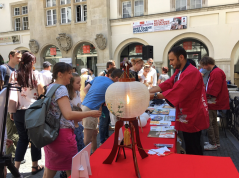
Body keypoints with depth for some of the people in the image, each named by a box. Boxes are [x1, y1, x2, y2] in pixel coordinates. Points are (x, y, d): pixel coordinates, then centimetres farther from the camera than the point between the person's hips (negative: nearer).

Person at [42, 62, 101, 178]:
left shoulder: (50, 87, 12)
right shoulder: (61, 89, -16)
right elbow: (68, 114, -27)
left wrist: (75, 118, 22)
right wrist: (90, 113, -19)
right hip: (62, 134, -9)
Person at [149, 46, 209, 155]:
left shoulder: (191, 72, -22)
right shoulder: (179, 72, 11)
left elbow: (176, 91, -29)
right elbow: (167, 84, 1)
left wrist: (154, 95, -24)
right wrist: (147, 91, -9)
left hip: (192, 117, -9)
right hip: (186, 117, 9)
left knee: (194, 152, 4)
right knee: (190, 150, 20)